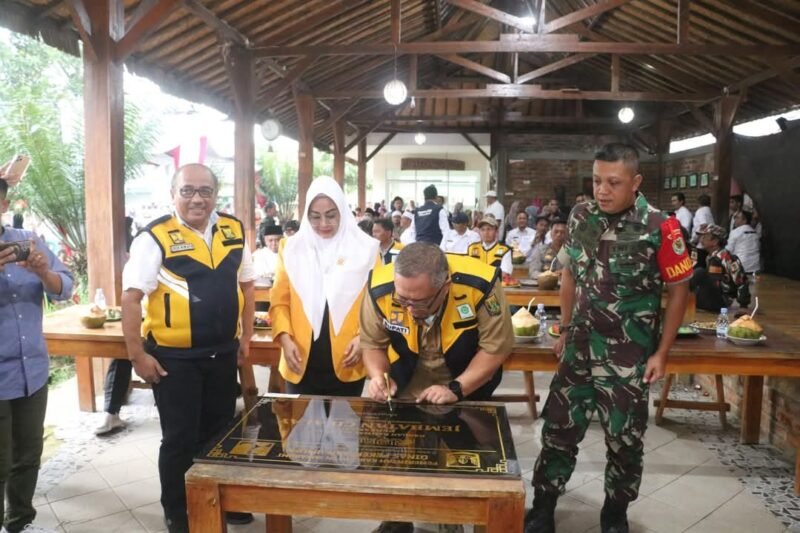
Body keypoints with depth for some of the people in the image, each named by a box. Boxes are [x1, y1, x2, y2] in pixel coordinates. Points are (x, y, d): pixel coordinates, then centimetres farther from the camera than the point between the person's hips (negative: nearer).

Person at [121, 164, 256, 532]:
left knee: (221, 432, 19)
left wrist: (246, 335, 9)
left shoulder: (233, 231, 2)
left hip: (223, 353, 5)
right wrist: (137, 354, -13)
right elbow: (131, 297, -13)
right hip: (174, 357, -5)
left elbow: (245, 284, 11)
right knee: (180, 438, 9)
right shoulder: (155, 237, -13)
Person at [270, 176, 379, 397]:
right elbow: (279, 301, 4)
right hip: (302, 364, 1)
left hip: (347, 365, -1)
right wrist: (285, 337, -9)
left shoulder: (365, 248, -2)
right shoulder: (292, 249, 3)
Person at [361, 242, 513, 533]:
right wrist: (379, 376, -28)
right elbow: (372, 344, -10)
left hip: (467, 392, -1)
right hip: (405, 393, 2)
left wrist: (457, 388, -29)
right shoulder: (380, 291, -28)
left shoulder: (481, 285, -34)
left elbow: (496, 347, -23)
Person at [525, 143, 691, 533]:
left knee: (624, 442, 12)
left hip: (629, 358, -3)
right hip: (579, 350, 3)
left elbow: (678, 290, -6)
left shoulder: (660, 228, -14)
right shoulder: (580, 217, -2)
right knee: (558, 430, 11)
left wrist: (661, 352, -7)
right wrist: (565, 331, 11)